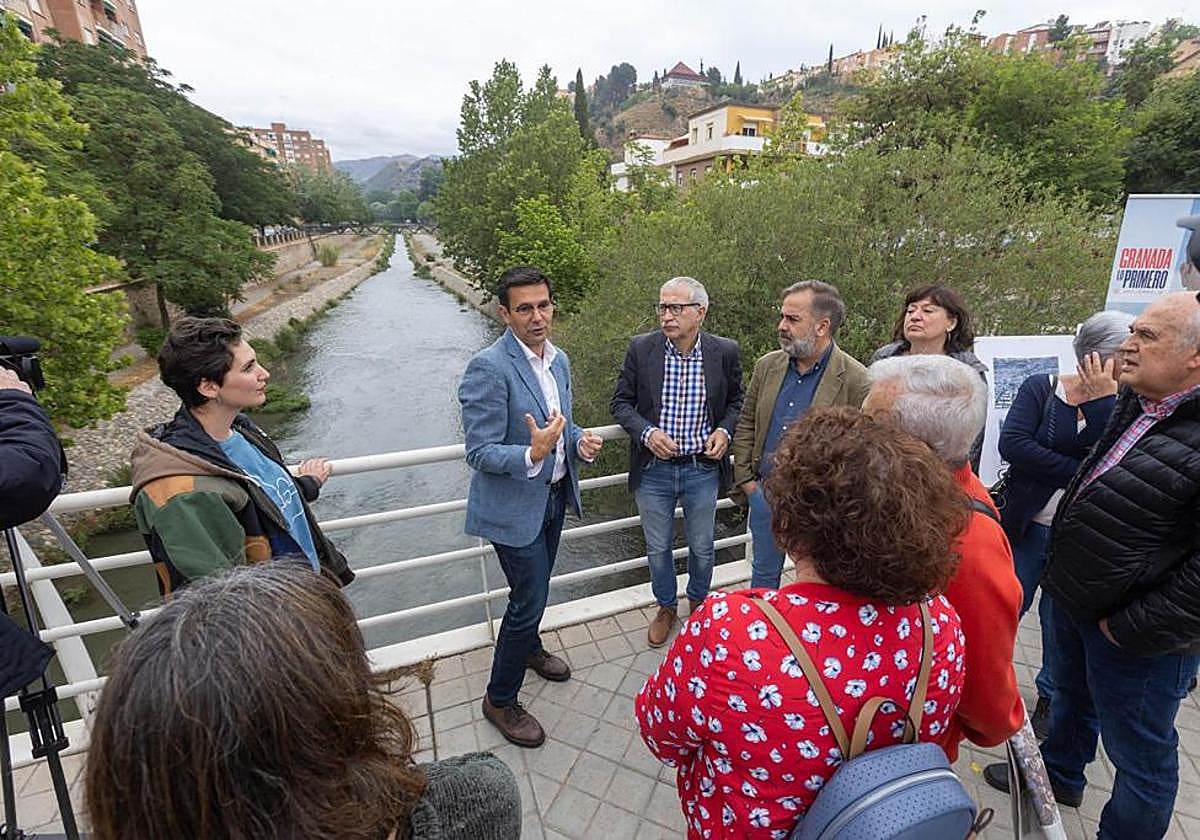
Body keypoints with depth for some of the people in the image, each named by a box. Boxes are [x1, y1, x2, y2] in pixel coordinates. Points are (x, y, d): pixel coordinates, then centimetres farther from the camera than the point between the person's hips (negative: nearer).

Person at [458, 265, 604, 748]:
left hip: (554, 495, 8)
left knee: (535, 588, 25)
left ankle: (529, 648, 53)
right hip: (514, 504, -7)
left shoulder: (558, 360, 3)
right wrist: (532, 455, -39)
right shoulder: (488, 368, -23)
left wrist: (581, 441, -7)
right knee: (529, 597, 1)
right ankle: (500, 700, 24)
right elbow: (479, 453, -22)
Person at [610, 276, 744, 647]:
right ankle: (666, 607, 44)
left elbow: (735, 401, 8)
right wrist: (647, 432, -18)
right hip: (654, 468, 0)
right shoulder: (641, 348, -9)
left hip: (703, 468, 0)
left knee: (702, 547, 19)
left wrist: (724, 431, -11)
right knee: (657, 548, 17)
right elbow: (621, 403, -1)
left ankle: (698, 603, 48)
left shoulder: (725, 352, -8)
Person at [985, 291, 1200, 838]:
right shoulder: (1132, 404, 0)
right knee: (1070, 695, 30)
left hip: (1138, 638, -8)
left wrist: (1131, 629, -21)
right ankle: (1059, 776, 55)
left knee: (1140, 753, 14)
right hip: (1070, 599, 9)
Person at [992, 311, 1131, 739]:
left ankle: (1051, 699, 37)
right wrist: (1078, 473, -20)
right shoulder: (1040, 388, -6)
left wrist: (1102, 399, -19)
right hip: (1028, 526, -1)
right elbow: (1012, 444, -21)